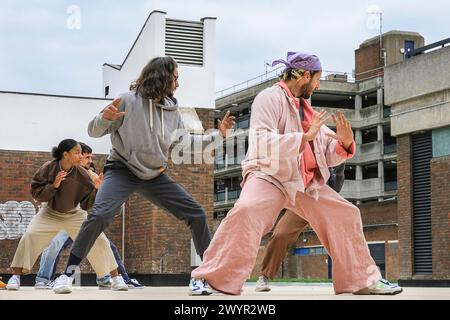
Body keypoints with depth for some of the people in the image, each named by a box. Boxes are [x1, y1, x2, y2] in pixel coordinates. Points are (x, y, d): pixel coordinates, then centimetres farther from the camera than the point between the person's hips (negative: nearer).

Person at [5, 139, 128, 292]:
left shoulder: (81, 174, -20)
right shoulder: (48, 168, -21)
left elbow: (86, 203, -15)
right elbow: (36, 192, -17)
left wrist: (96, 190, -32)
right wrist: (53, 186, -32)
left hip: (74, 215, 1)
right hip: (49, 213, 0)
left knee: (99, 240, -11)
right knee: (30, 236, -20)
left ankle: (116, 278, 2)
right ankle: (15, 276, -4)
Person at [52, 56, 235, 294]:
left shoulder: (172, 110, 2)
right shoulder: (128, 101, -13)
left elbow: (185, 142, 14)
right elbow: (94, 131, -10)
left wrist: (217, 134, 9)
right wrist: (105, 118, -31)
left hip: (155, 176, 5)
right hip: (122, 170, -5)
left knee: (196, 215, 0)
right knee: (100, 215, -29)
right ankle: (67, 274, -16)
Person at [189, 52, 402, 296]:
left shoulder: (305, 108, 17)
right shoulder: (269, 98, -7)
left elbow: (328, 154, 18)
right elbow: (262, 144, -23)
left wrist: (345, 143, -4)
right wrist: (305, 136, -26)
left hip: (305, 183, 8)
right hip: (270, 175, -8)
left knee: (345, 215, 7)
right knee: (248, 211, -34)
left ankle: (364, 280, 24)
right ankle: (209, 278, -26)